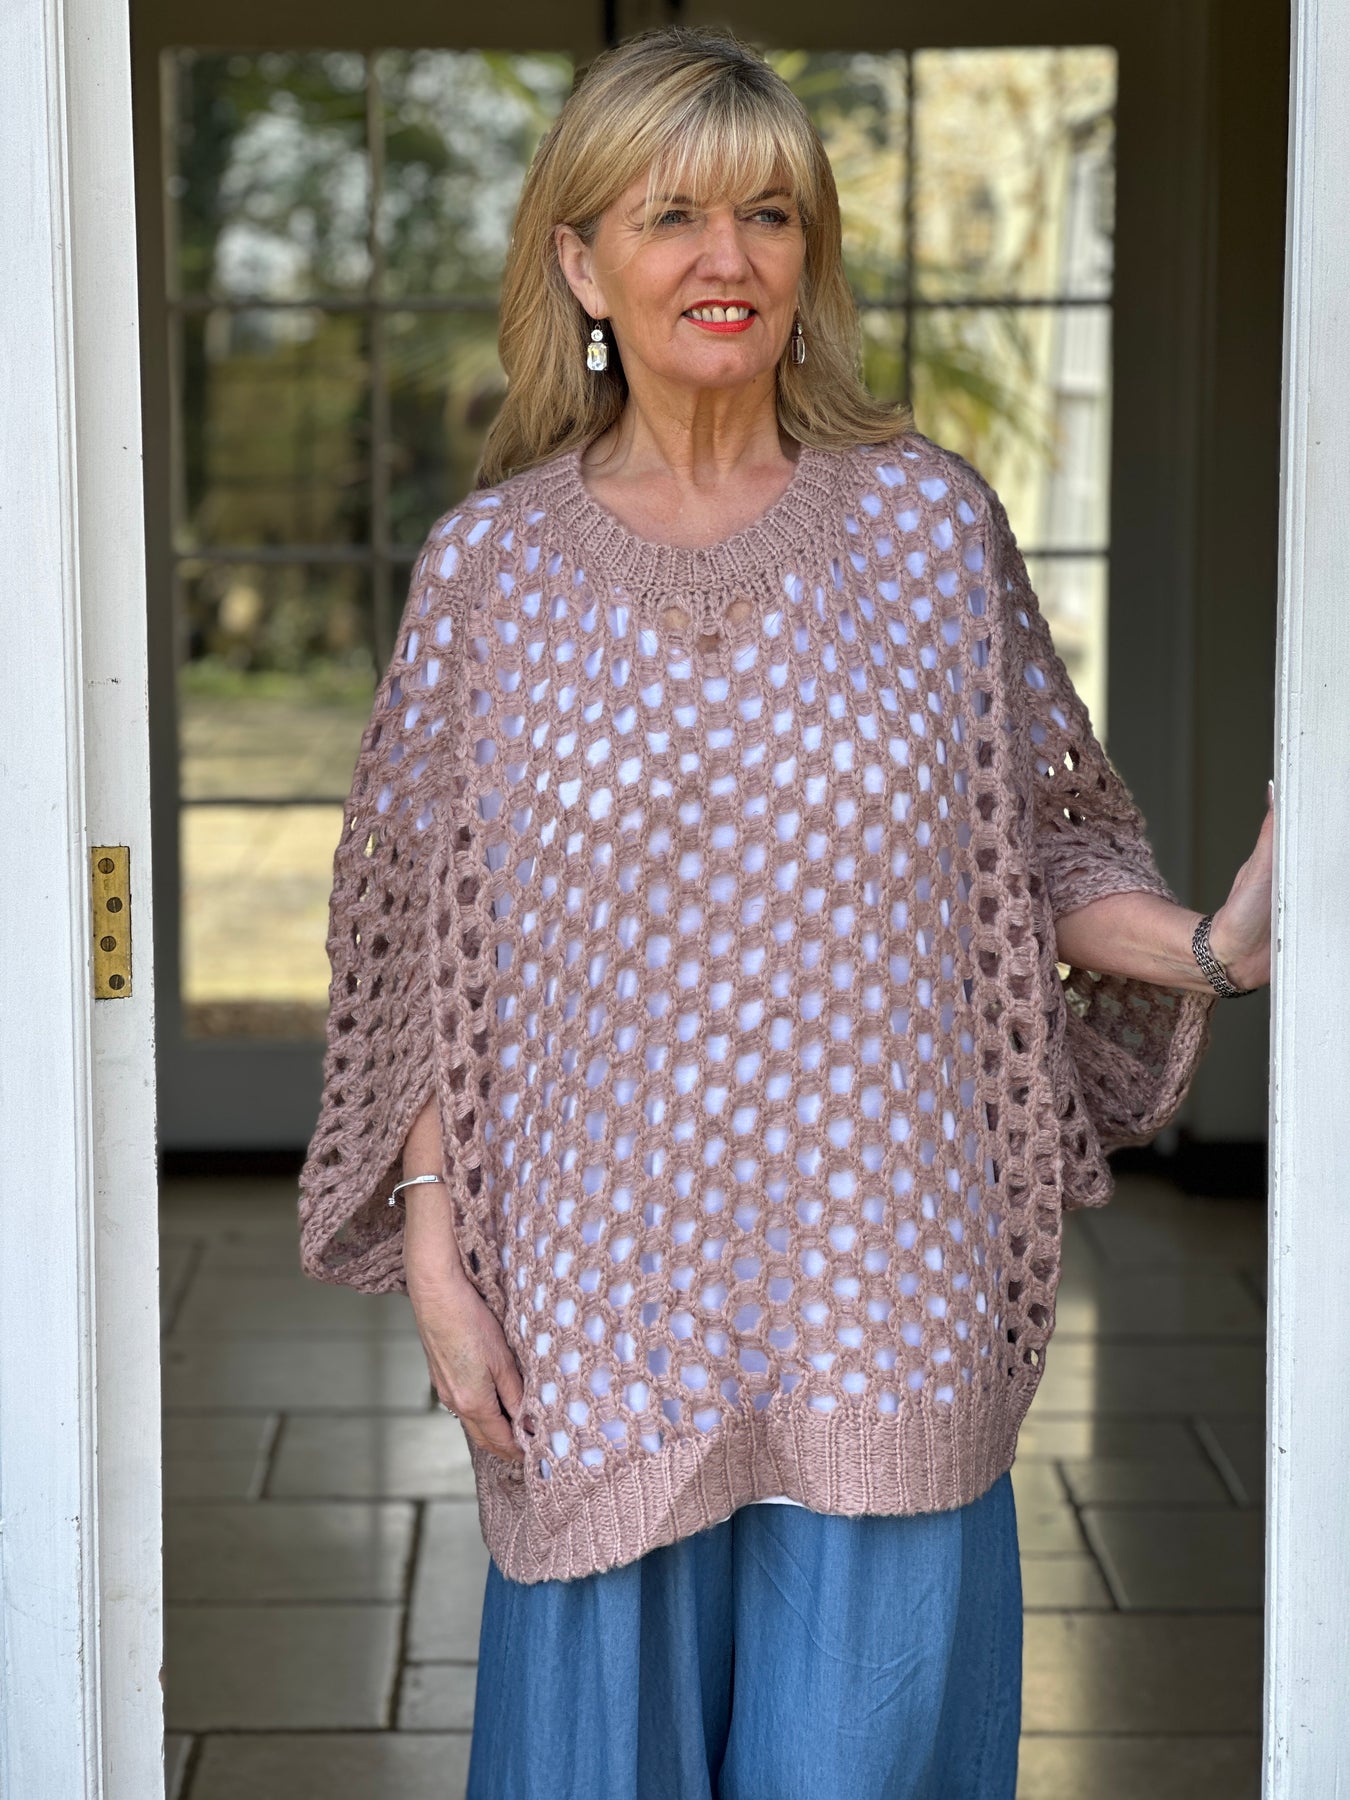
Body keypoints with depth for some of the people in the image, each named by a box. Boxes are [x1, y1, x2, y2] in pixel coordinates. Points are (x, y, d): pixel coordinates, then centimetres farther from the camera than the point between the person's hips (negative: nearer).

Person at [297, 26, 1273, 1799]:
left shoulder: (928, 520, 3)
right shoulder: (492, 564, 3)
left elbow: (1038, 852, 8)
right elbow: (432, 949, 5)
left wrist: (1211, 948, -10)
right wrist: (432, 1245, -1)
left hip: (879, 1295, 0)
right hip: (606, 1303, 0)